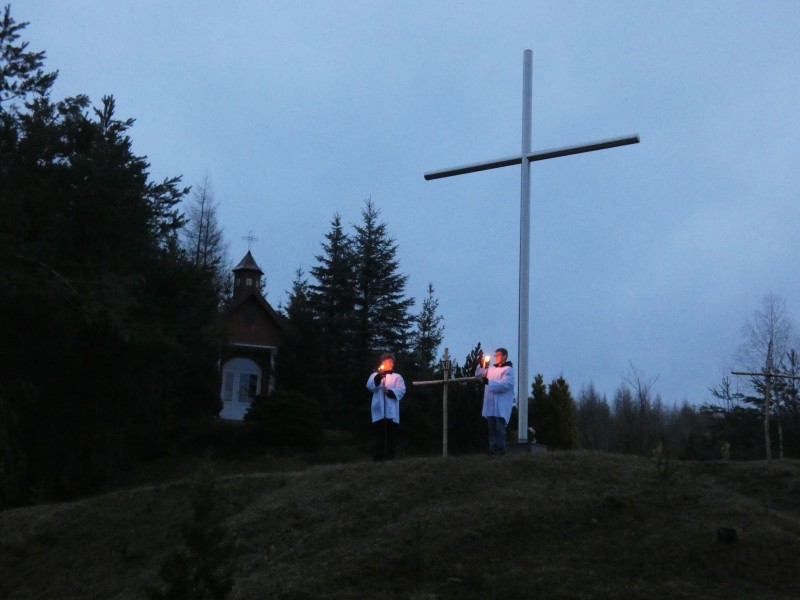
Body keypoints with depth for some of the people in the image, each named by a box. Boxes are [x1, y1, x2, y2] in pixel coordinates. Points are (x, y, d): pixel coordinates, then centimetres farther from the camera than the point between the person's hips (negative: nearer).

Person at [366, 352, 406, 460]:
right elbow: (370, 386, -3)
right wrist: (379, 376, -17)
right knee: (379, 434, -4)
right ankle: (379, 456, -2)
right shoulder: (375, 375, 17)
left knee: (391, 434, -2)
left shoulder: (397, 377, 14)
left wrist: (389, 391, -16)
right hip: (379, 411, 0)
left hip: (391, 412, 0)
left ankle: (389, 456, 1)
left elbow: (401, 391, 0)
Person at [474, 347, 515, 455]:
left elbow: (505, 385, -17)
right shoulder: (492, 369, 19)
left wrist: (489, 383, -21)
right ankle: (493, 448, 12)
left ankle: (500, 449, -3)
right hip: (490, 404, 7)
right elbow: (479, 375, 19)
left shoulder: (508, 369, -4)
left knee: (500, 428, -6)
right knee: (492, 428, 8)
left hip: (501, 406, -7)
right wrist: (482, 366, 1)